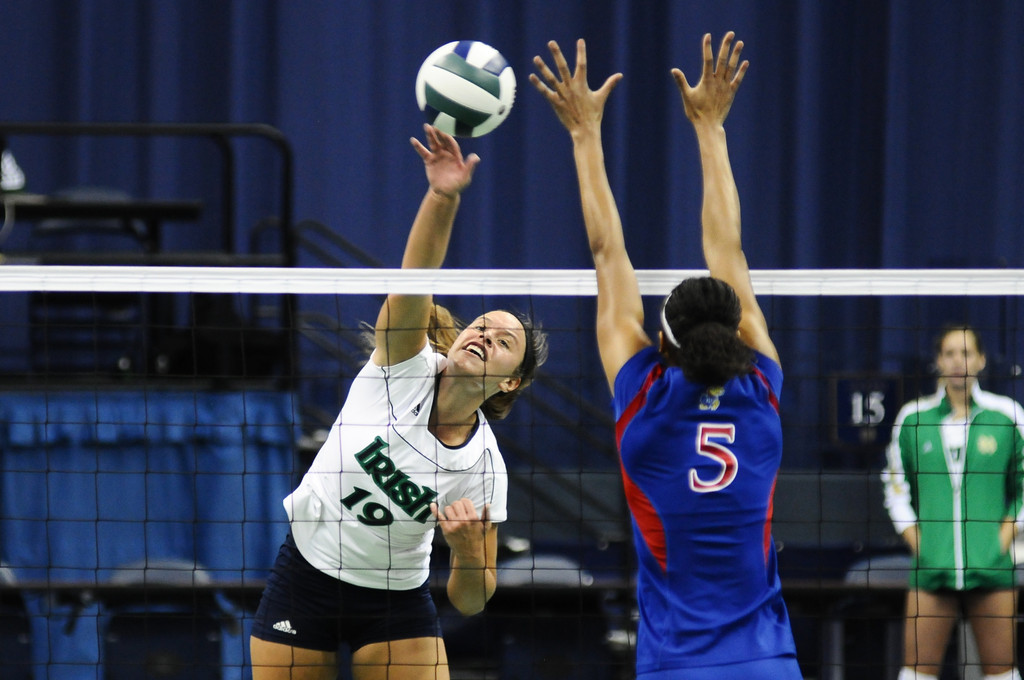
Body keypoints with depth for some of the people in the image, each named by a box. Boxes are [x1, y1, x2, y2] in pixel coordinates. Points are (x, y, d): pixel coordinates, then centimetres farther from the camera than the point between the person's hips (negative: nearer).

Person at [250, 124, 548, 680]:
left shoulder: (484, 467, -11)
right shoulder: (405, 367, -12)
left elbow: (468, 601, -8)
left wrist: (469, 548, -30)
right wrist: (442, 198, -48)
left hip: (396, 600, 0)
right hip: (306, 574, 0)